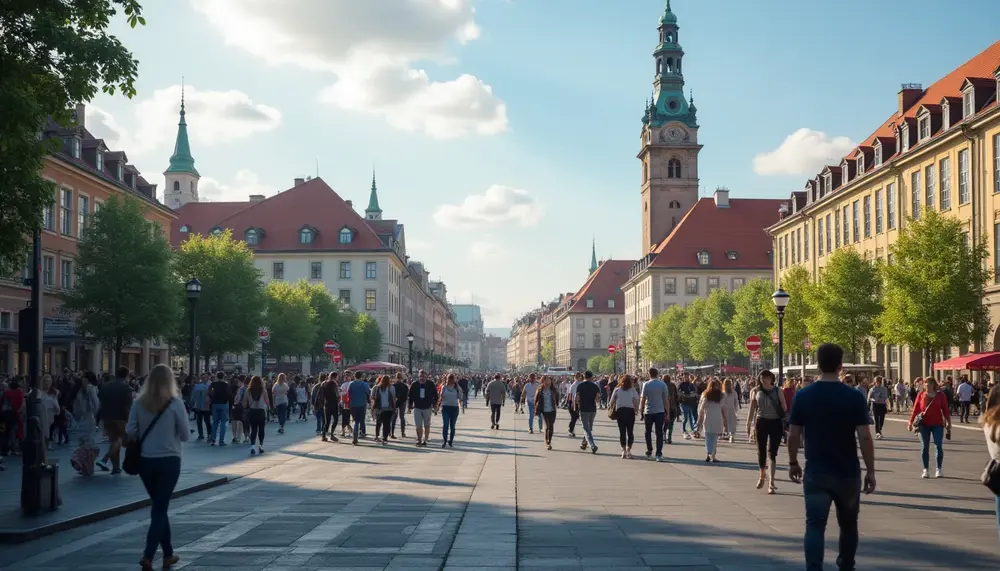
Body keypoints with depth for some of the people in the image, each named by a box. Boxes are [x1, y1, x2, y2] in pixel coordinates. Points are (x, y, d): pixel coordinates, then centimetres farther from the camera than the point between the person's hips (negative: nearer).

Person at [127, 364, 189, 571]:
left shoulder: (140, 403, -3)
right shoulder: (175, 403, -10)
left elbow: (130, 432, 0)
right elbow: (185, 435, -5)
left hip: (145, 460, 3)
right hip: (169, 460, -3)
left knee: (158, 507, 18)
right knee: (160, 509, 3)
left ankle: (168, 554, 25)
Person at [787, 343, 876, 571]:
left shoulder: (803, 396, -4)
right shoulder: (854, 397, -8)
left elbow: (793, 435, -1)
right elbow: (865, 437, -9)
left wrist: (793, 463, 14)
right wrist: (870, 471, -1)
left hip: (815, 473, 0)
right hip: (848, 473, 0)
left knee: (815, 525, -2)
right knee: (848, 524, 19)